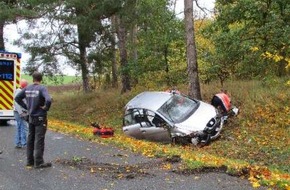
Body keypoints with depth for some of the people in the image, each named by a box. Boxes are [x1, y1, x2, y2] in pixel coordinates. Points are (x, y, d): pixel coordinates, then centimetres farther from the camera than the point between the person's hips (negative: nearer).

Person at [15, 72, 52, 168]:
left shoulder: (27, 88, 3)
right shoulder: (42, 88, -16)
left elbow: (17, 98, 10)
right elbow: (48, 100, -31)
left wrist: (26, 107, 11)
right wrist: (46, 108, -13)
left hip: (31, 118, 6)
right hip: (40, 118, -6)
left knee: (30, 139, 13)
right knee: (39, 140, -1)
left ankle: (30, 161, 21)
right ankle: (39, 162, 3)